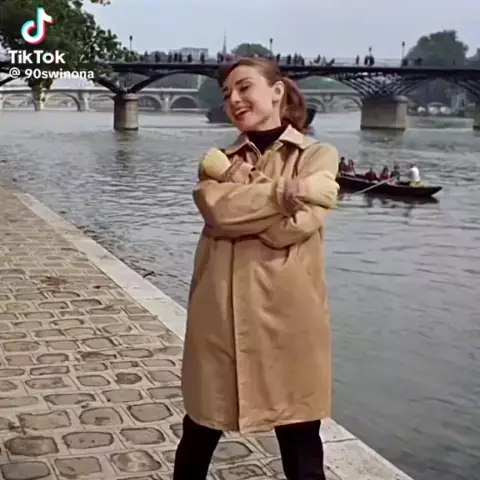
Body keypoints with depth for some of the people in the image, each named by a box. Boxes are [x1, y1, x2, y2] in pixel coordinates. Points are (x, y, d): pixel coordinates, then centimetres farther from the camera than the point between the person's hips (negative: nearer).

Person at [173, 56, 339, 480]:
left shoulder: (318, 156, 2)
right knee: (199, 433, 16)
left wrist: (239, 205, -7)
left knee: (300, 444, 7)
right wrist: (284, 191, -15)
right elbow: (216, 208, -11)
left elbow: (295, 225, -15)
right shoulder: (220, 160, 12)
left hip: (287, 317, -3)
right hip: (220, 315, 3)